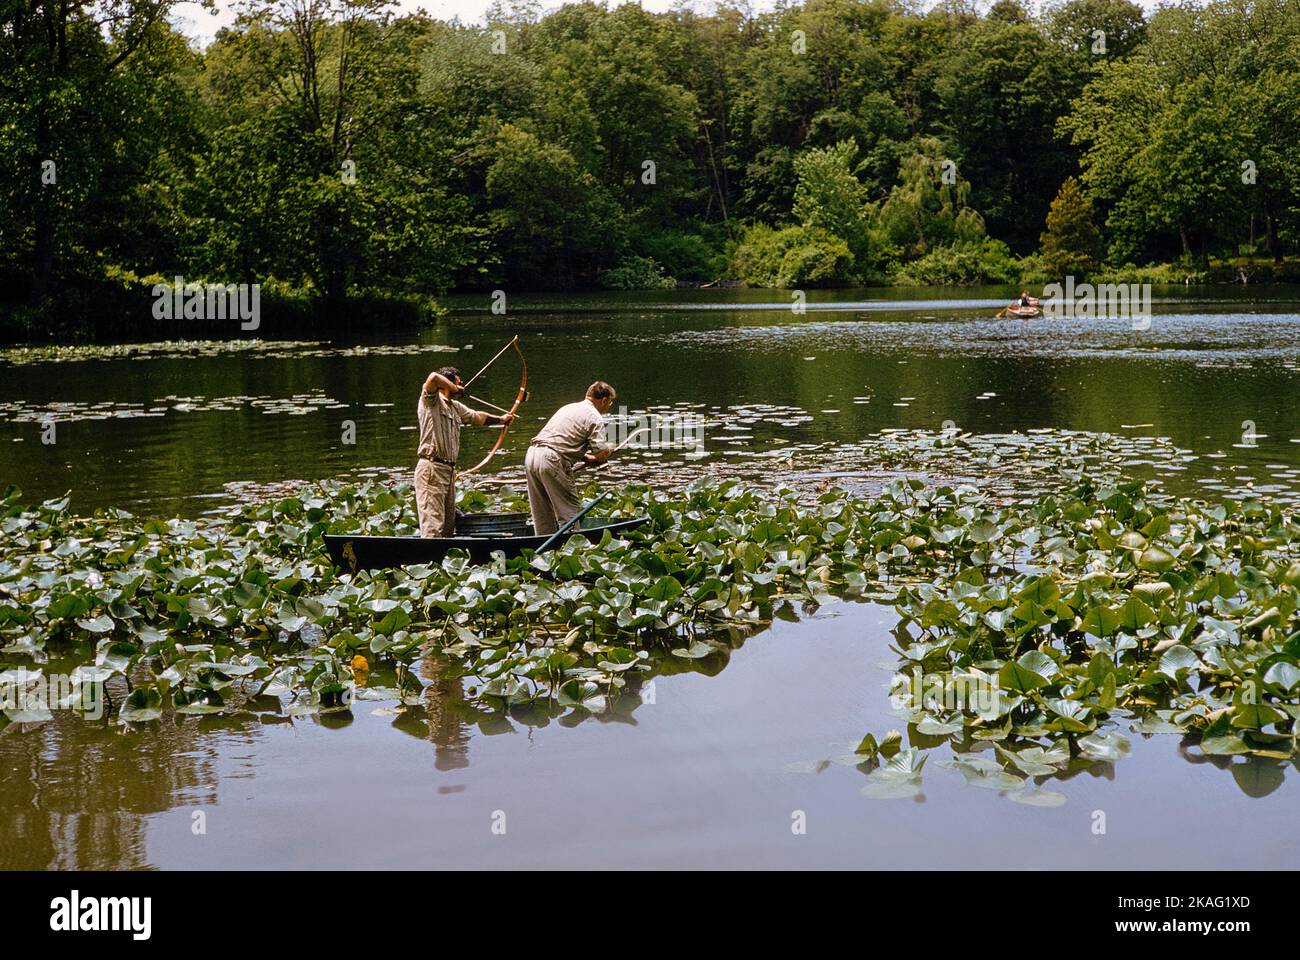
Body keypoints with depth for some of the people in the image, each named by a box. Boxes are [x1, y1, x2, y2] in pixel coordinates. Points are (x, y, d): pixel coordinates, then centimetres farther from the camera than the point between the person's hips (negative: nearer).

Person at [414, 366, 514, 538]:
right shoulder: (431, 400, -6)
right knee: (433, 525, -14)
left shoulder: (456, 407, 20)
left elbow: (477, 416, 35)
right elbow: (433, 377, -25)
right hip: (431, 468, -9)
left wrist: (501, 419, 45)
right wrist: (454, 388, -11)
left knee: (448, 524, 9)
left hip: (449, 470, 9)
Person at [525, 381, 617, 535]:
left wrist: (586, 457, 27)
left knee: (542, 517, 15)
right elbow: (601, 453, -8)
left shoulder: (568, 407, 26)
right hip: (552, 461, -8)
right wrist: (609, 449, 14)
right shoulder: (595, 417, -1)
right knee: (570, 512, 0)